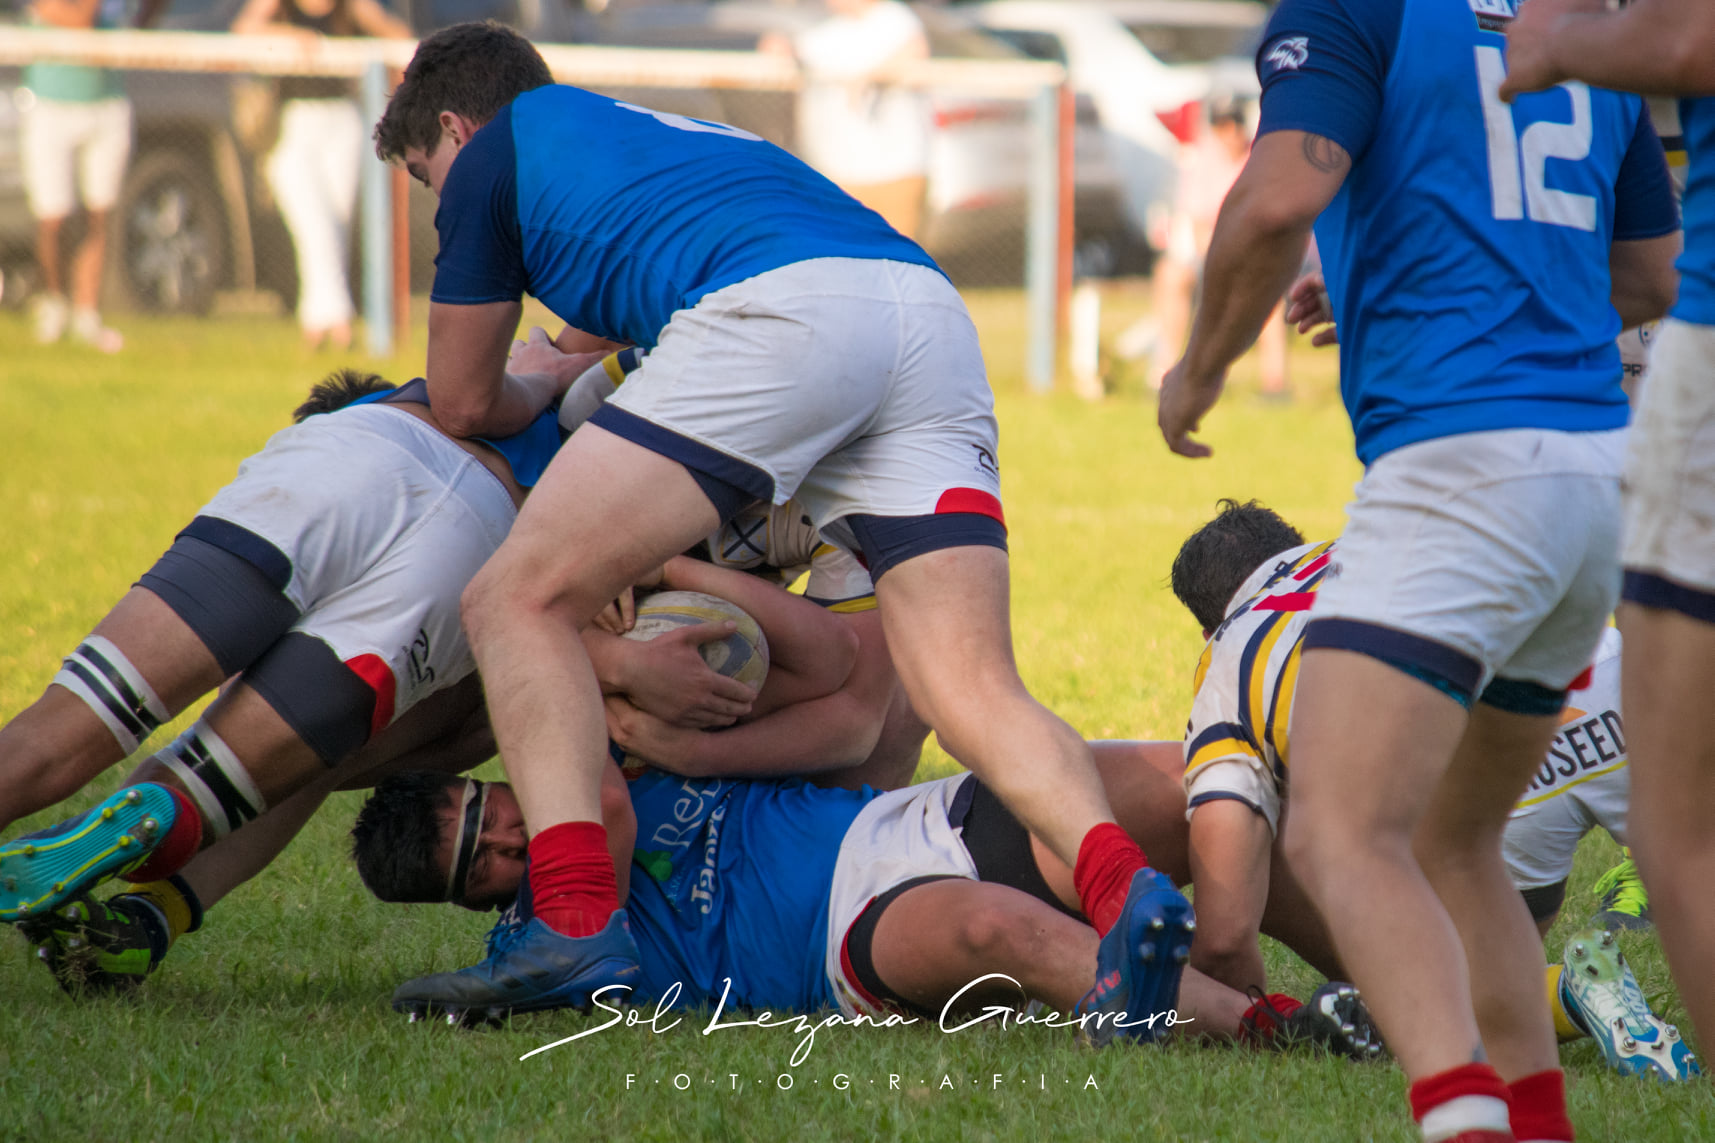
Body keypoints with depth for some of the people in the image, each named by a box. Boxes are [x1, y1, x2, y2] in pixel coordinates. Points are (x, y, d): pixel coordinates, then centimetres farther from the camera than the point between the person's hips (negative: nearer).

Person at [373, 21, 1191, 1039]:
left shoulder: (494, 153, 24)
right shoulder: (677, 139, 42)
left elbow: (465, 403, 30)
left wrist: (542, 391, 50)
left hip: (781, 313, -6)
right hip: (931, 315, 7)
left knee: (520, 600, 4)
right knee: (973, 692, -2)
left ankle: (579, 922, -12)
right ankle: (1122, 887, -31)